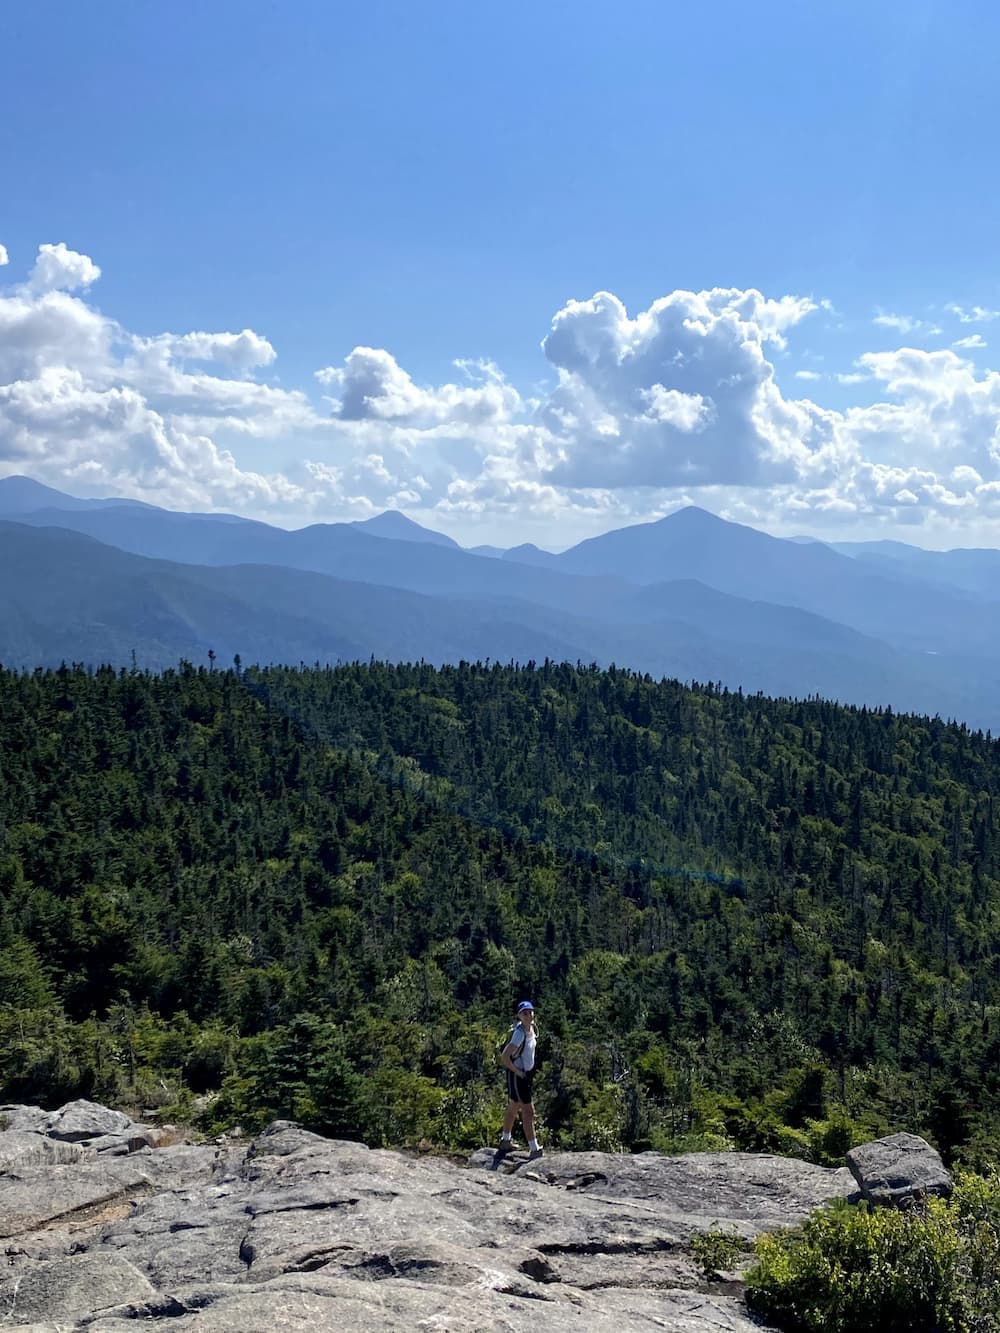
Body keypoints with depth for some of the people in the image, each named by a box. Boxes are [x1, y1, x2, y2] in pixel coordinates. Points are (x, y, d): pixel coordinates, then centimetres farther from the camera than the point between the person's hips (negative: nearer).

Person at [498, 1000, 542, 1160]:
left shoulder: (531, 1027, 0)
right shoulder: (520, 1033, -26)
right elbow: (504, 1057, -31)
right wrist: (518, 1072, -20)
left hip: (527, 1073, 9)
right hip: (517, 1075, -9)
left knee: (513, 1109, 22)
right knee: (528, 1112, -7)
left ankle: (505, 1142, 38)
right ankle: (534, 1150, -4)